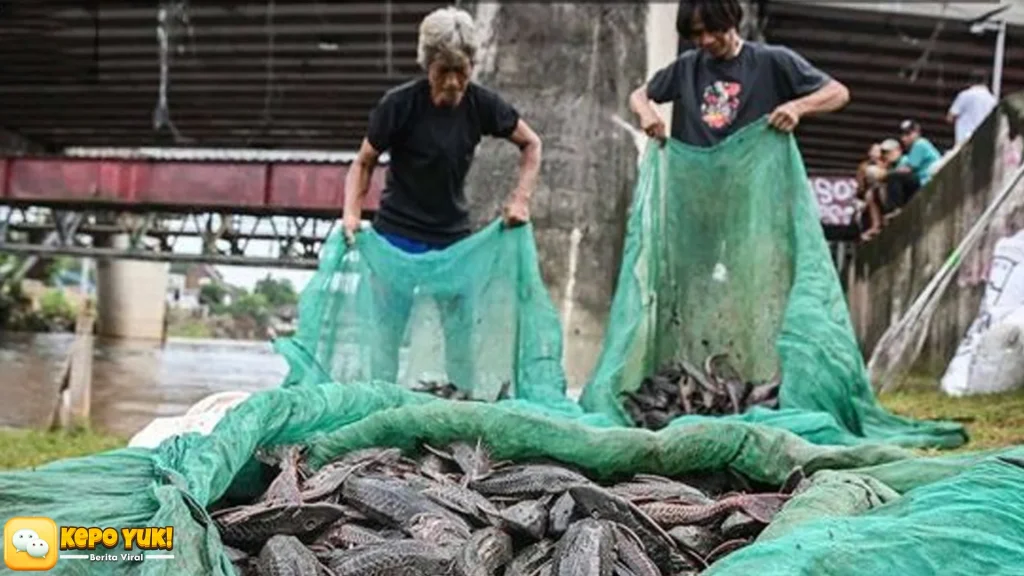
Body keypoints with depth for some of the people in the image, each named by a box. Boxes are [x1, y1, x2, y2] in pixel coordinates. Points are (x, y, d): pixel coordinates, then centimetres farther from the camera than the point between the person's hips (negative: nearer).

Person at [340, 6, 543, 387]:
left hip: (453, 237, 3)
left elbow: (531, 144, 6)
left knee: (460, 331, 6)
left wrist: (520, 198, -7)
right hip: (398, 236, -2)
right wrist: (351, 213, -20)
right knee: (388, 331, 1)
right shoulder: (400, 104, -16)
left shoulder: (481, 104, -8)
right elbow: (364, 163, -5)